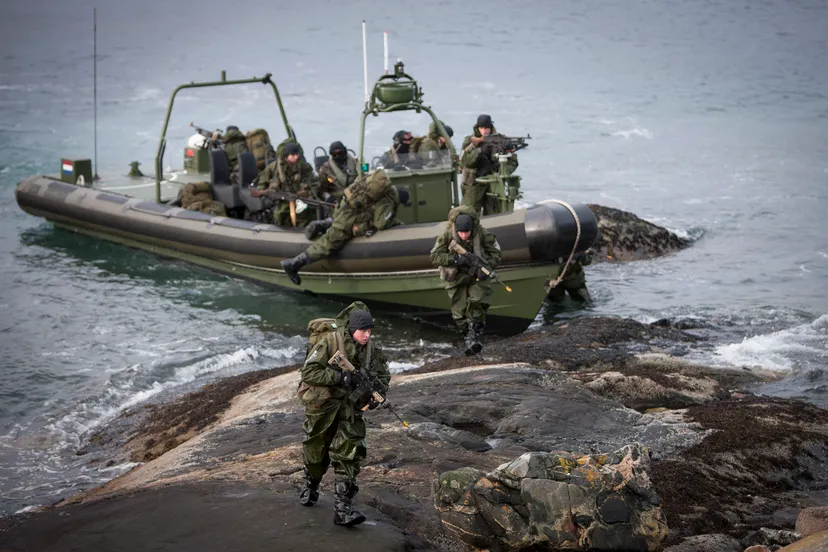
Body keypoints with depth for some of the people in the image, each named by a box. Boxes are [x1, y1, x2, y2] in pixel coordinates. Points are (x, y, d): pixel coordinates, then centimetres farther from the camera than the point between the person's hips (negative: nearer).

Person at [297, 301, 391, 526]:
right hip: (322, 406, -3)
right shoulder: (329, 342, -19)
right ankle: (310, 486, 46)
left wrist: (377, 393, -9)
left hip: (350, 408, 3)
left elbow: (382, 374, 12)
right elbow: (308, 372, -25)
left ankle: (342, 508, -11)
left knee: (350, 455, -10)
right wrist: (339, 376, -33)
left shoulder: (370, 348, -3)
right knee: (316, 452, 15)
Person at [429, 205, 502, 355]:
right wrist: (455, 259, -35)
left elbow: (496, 253, -10)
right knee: (460, 313, -1)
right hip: (456, 278, 1)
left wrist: (486, 267, -28)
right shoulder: (447, 236, -21)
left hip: (477, 276, -1)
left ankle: (474, 335, -12)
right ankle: (468, 339, 14)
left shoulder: (482, 234, -21)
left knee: (477, 303, -22)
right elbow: (434, 257, -21)